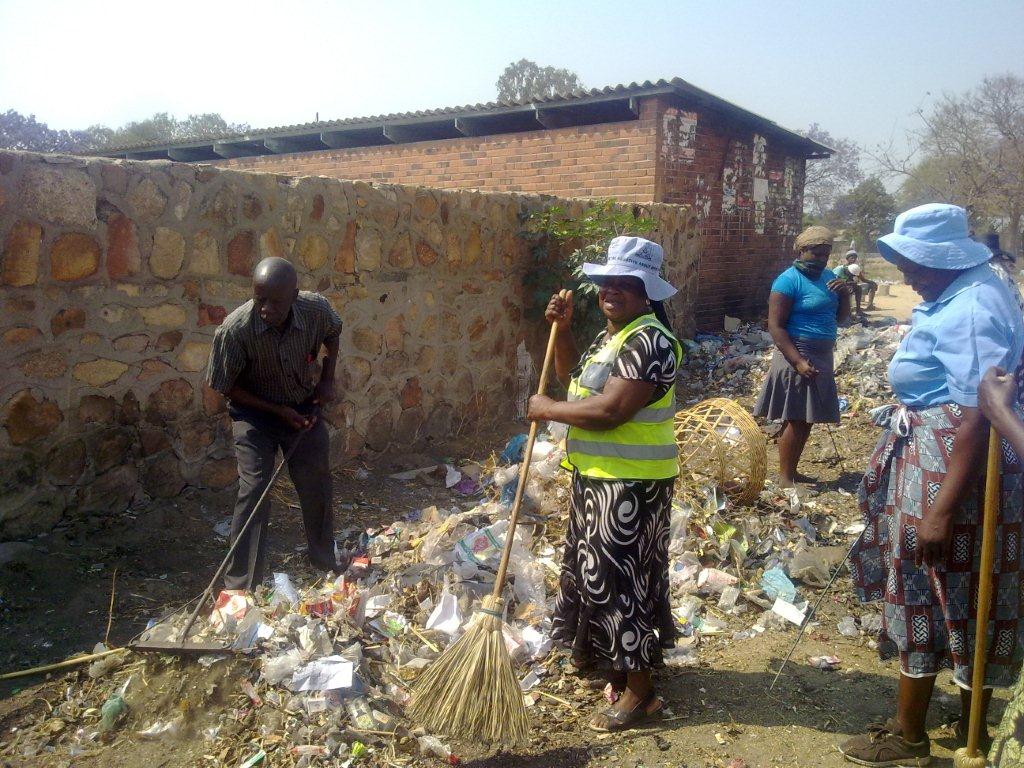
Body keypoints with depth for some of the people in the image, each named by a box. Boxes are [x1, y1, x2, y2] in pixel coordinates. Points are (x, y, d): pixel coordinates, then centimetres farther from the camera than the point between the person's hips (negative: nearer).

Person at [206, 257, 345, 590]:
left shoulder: (317, 309, -23)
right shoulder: (235, 330, -31)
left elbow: (332, 334, 4)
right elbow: (226, 387, -16)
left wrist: (327, 380, -5)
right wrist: (278, 411, -19)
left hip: (303, 407, 3)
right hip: (255, 411, -3)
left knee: (317, 485, 11)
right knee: (253, 490, -13)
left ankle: (326, 561, 35)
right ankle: (240, 586, -1)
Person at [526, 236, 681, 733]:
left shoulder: (649, 341, -21)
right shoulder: (612, 334, 11)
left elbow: (608, 412, -28)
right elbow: (573, 379, 20)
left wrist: (547, 409, -14)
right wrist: (562, 329, 7)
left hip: (630, 486, -10)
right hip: (597, 478, 10)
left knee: (618, 579, -1)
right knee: (594, 573, 20)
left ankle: (639, 690, 14)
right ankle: (614, 661, 40)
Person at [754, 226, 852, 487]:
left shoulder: (828, 276, 12)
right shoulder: (789, 280, -12)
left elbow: (840, 318, 18)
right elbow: (775, 326, -18)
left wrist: (844, 293, -2)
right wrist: (798, 361, -24)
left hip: (821, 357, 8)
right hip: (798, 357, -8)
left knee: (806, 419, 12)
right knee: (796, 419, -6)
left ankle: (792, 471, 22)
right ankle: (784, 478, 2)